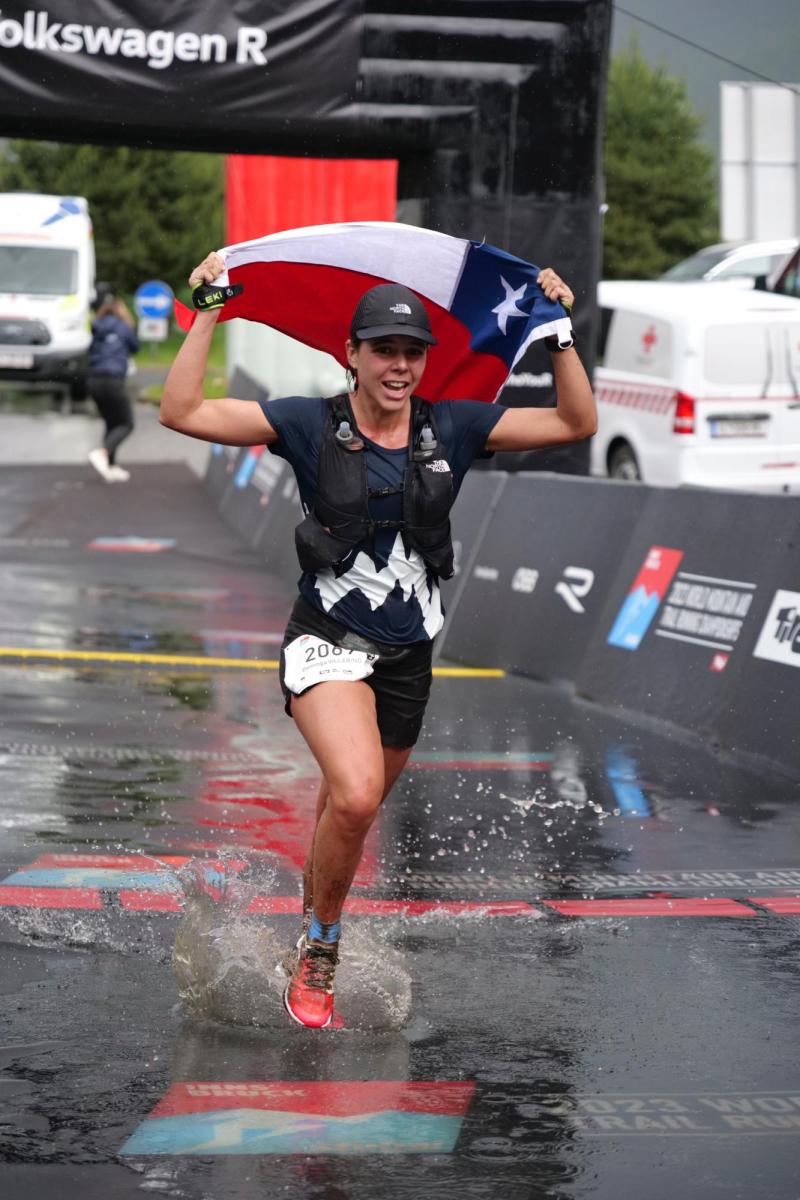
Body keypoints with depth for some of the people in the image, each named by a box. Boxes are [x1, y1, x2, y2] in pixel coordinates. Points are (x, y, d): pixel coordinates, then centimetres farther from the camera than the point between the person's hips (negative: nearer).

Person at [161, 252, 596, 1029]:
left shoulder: (453, 428, 2)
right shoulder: (310, 425, -6)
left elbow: (576, 423, 3)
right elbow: (182, 412, -12)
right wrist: (208, 315, -15)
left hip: (408, 654, 4)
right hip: (327, 642, -4)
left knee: (350, 808, 16)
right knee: (355, 795, -27)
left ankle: (311, 932, 42)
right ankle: (320, 946, -5)